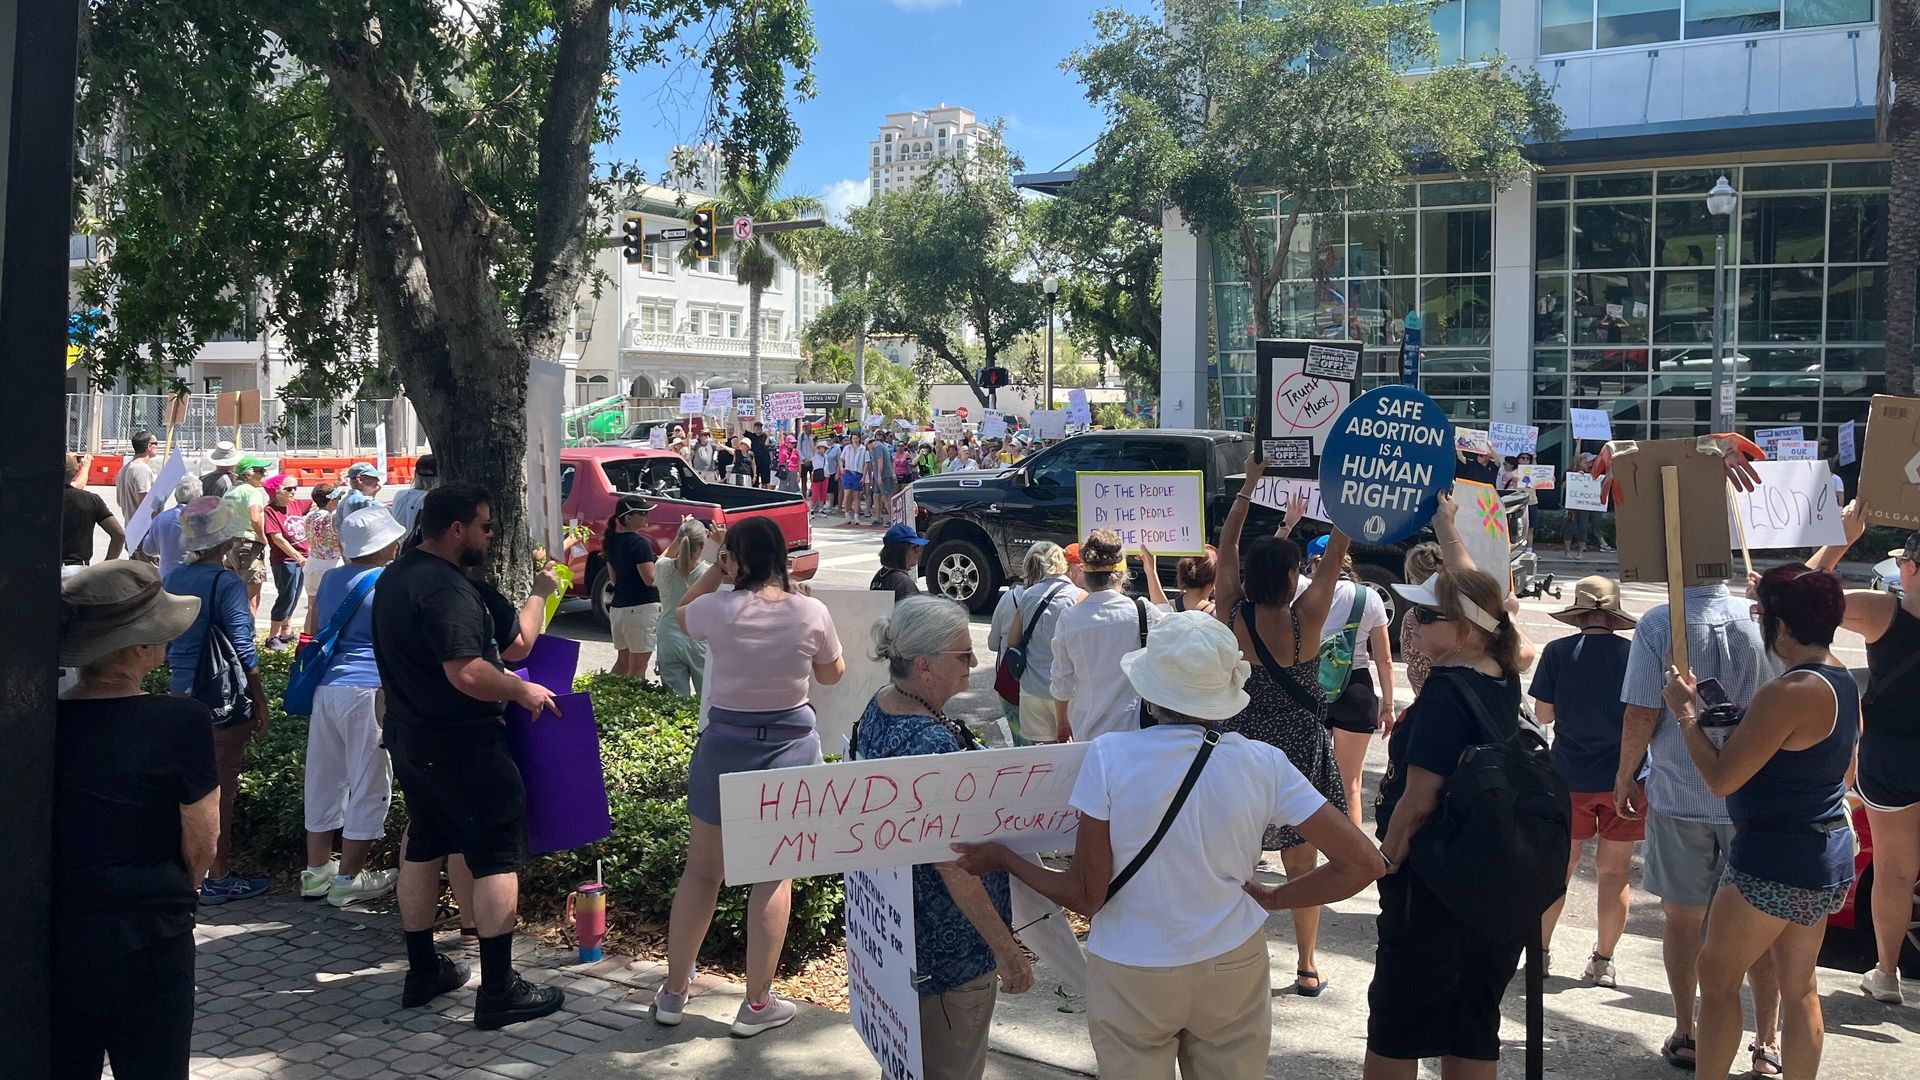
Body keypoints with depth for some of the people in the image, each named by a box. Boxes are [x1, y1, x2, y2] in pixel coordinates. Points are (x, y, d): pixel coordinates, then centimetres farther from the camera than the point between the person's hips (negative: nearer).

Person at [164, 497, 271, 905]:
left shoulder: (174, 578, 4)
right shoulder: (227, 584, -16)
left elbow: (166, 641, 12)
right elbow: (243, 651, -15)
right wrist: (261, 704, -7)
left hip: (182, 692, 7)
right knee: (222, 789, 3)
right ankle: (217, 878, 11)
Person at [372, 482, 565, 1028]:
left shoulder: (395, 577, 10)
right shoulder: (446, 589, -23)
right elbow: (466, 673, -30)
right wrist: (522, 690, -16)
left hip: (410, 737, 10)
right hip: (461, 747, -10)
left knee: (422, 847, 18)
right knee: (498, 857, -3)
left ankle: (423, 972, 28)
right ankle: (498, 991, 0)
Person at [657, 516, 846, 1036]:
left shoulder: (719, 609, -10)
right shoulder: (811, 612, -9)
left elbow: (681, 612, 14)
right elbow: (832, 673, 8)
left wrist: (716, 570, 10)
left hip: (725, 744, 0)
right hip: (791, 745, 0)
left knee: (702, 870, 13)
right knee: (773, 875, 7)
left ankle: (674, 992, 24)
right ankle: (757, 1004, 13)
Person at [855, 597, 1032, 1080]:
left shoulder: (881, 705, -1)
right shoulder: (931, 743, -31)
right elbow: (954, 866, -28)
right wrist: (1006, 949, -22)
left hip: (895, 922, 10)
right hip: (947, 943, -10)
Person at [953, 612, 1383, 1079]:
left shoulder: (1110, 756, -18)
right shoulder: (1263, 764, -12)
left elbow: (1085, 897, -12)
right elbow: (1363, 863, -10)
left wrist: (1002, 859, 3)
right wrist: (1271, 898, 3)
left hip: (1132, 978, -1)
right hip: (1233, 971, 2)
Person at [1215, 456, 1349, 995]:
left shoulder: (1232, 617, -9)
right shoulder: (1305, 620, -15)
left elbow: (1226, 549, 2)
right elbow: (1335, 556, -7)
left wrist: (1249, 485, 9)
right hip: (1300, 746, -2)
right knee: (1302, 861, 9)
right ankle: (1307, 967, 18)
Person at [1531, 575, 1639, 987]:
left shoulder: (1557, 653, -8)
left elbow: (1543, 714, -4)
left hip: (1570, 776, 0)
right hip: (1622, 776, 0)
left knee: (1559, 867, 14)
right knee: (1614, 871, 10)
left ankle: (1540, 949, 20)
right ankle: (1602, 961, 15)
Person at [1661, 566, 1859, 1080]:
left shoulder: (1788, 693, -24)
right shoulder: (1844, 681, 6)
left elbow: (1722, 778, -22)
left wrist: (1686, 713, -10)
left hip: (1775, 861, -9)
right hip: (1828, 855, 9)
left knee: (1717, 975, 3)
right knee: (1800, 988, 16)